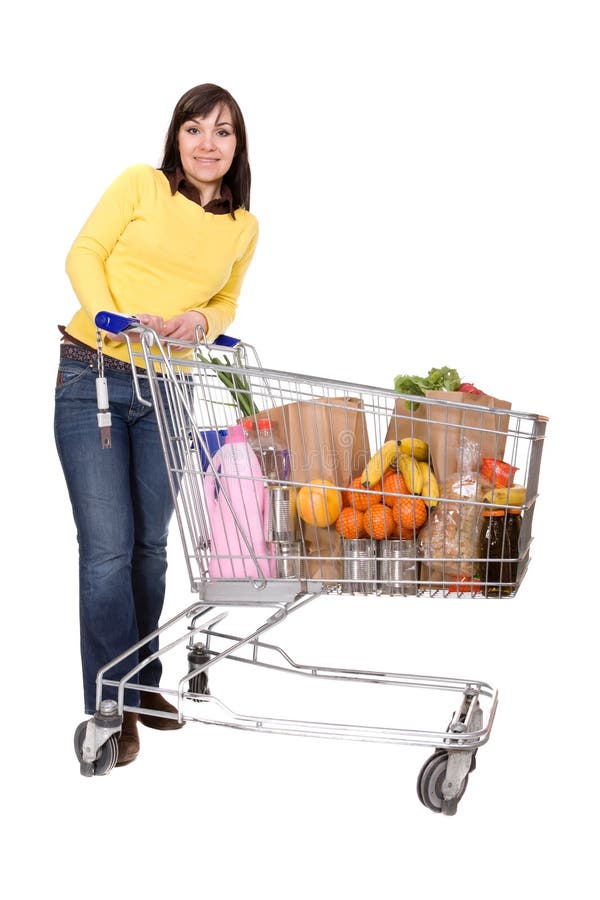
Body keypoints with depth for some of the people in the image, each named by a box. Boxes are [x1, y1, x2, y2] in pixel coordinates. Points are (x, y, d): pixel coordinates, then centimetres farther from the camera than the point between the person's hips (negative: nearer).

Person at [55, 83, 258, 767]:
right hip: (91, 377, -3)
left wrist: (198, 319, -7)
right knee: (107, 548, -5)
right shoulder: (141, 184, -1)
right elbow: (84, 254, -4)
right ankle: (110, 705, 7)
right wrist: (110, 315, -21)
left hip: (168, 389, 4)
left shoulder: (243, 227, 9)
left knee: (150, 544, 12)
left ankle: (141, 682, 29)